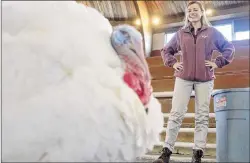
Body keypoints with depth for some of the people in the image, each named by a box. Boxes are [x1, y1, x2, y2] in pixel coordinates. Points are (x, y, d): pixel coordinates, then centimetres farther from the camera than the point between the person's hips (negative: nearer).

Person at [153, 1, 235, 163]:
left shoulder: (212, 32, 9)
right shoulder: (181, 33, 12)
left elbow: (229, 48, 11)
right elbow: (166, 50, 21)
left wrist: (217, 63, -1)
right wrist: (172, 63, 6)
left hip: (205, 79, 0)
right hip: (183, 78, 1)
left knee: (202, 116, -1)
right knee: (176, 114, -6)